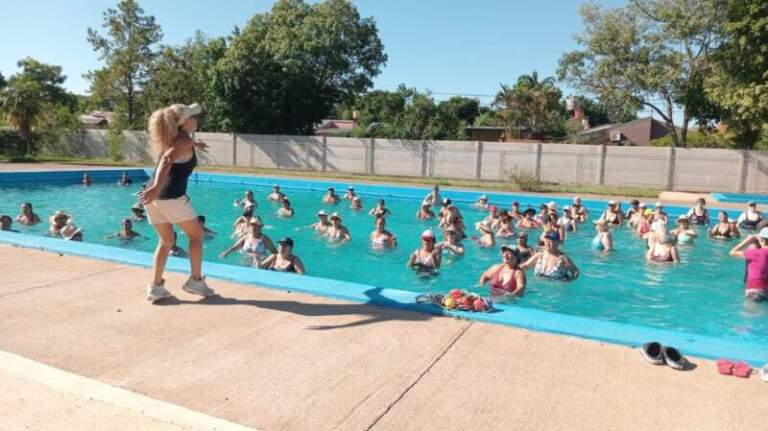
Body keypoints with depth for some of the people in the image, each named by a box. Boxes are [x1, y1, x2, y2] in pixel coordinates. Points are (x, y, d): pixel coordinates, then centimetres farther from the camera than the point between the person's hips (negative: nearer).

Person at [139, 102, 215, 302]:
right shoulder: (184, 140, -6)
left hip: (154, 196, 8)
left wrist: (194, 144, 63)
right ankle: (195, 281, 12)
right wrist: (157, 187, -39)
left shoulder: (172, 137, 18)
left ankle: (156, 286, 13)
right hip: (171, 196, -8)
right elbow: (167, 160, -25)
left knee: (166, 240, 18)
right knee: (196, 235, 10)